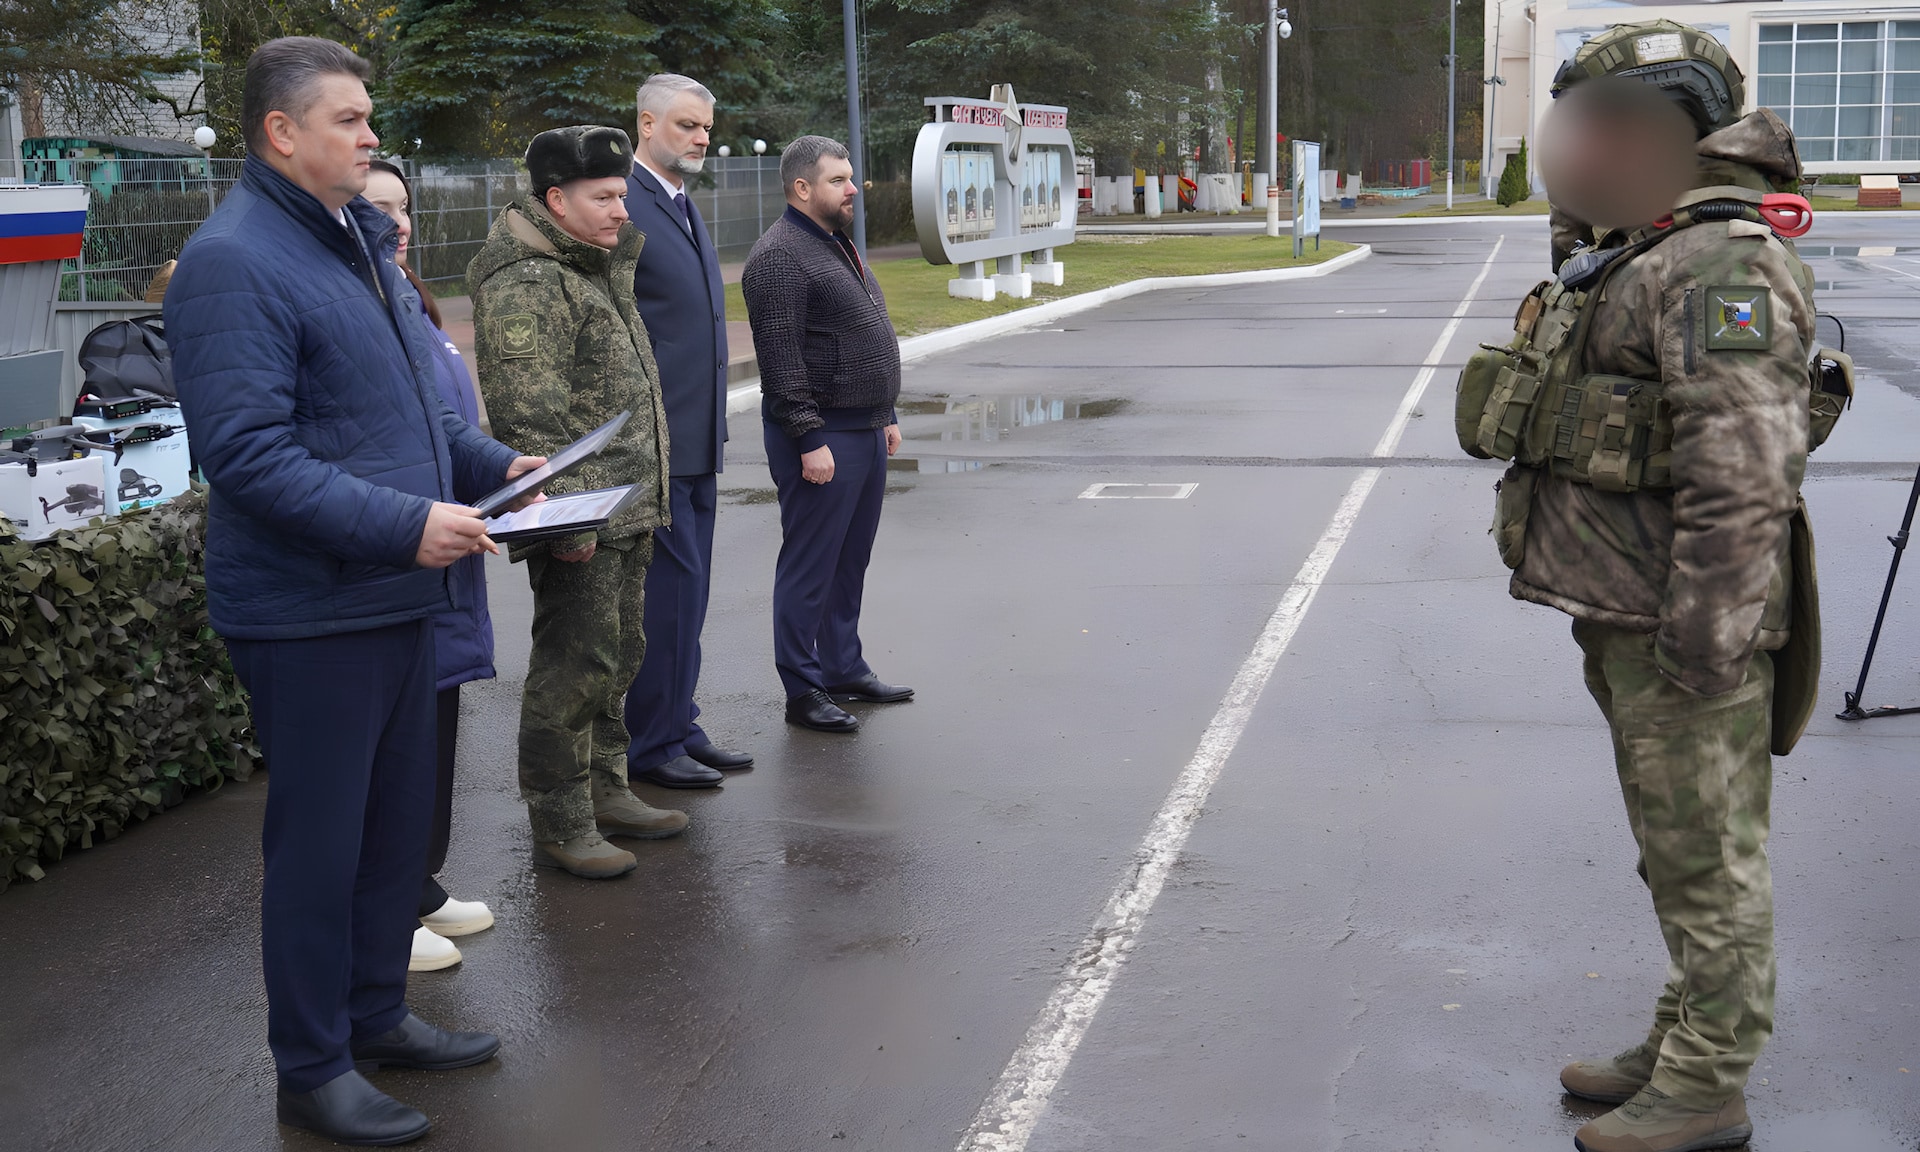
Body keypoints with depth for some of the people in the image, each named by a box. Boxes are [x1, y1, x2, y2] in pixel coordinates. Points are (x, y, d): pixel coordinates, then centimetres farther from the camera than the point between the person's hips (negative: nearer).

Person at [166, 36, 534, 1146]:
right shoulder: (233, 263, -16)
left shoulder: (359, 240, 14)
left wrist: (492, 464, 10)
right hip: (310, 613, -9)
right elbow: (247, 455, -24)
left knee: (399, 820, 18)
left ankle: (378, 1013, 35)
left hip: (397, 597, 9)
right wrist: (405, 524, -26)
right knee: (320, 840, 2)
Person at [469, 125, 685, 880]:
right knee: (575, 663, -6)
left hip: (626, 508, 10)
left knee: (618, 652, 17)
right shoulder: (524, 286, -16)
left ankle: (605, 792, 30)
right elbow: (531, 416, -22)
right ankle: (560, 825, 3)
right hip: (578, 513, -10)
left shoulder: (601, 265, 17)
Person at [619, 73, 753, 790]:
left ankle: (679, 727, 24)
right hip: (655, 436, -9)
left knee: (686, 588, 14)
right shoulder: (626, 206, -13)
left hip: (697, 439, 9)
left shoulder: (685, 207, 17)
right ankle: (653, 745, 6)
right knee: (671, 582, -5)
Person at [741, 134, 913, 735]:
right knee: (811, 566, -2)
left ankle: (845, 669, 27)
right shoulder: (779, 257, -14)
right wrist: (809, 440, -22)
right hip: (822, 437, -10)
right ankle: (803, 691, 5)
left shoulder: (839, 246, 17)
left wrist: (886, 415, 21)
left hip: (866, 432, 10)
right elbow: (781, 361, -20)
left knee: (851, 561, 16)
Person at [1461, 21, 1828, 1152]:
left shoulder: (1720, 265, -19)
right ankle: (1685, 1044, 33)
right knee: (1675, 848, 19)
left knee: (1707, 857, 1)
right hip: (1628, 614, 10)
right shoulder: (1640, 254, 16)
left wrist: (1702, 642, -25)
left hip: (1685, 626, -10)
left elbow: (1743, 474, -26)